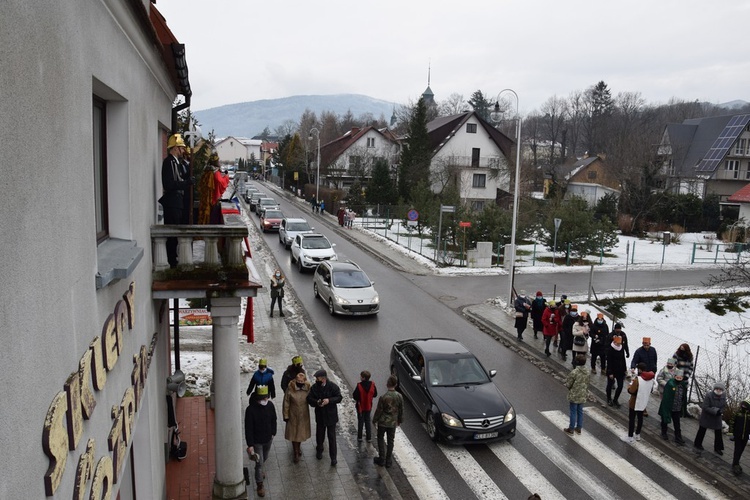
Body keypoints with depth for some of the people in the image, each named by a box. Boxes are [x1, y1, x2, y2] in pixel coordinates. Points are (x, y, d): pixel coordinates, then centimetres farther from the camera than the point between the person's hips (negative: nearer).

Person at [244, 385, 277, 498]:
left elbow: (274, 420, 5)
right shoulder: (250, 409, -27)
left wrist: (273, 433, 11)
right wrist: (250, 445, -21)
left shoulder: (270, 405, -12)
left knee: (264, 458, 26)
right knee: (259, 462, 1)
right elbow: (248, 428, -23)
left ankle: (259, 470, 56)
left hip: (268, 439, 5)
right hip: (257, 441, -5)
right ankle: (259, 486, 17)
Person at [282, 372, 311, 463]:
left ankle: (298, 447, 47)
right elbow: (286, 403, -11)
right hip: (293, 415, -2)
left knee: (301, 432, 19)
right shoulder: (290, 389, -20)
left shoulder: (307, 388, -12)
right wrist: (286, 416, -7)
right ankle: (296, 453, 25)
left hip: (304, 415, 3)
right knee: (293, 434, 8)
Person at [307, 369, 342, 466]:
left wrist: (329, 400, -28)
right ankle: (319, 450, 44)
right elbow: (309, 399, -4)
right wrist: (317, 402, -24)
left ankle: (333, 457, 13)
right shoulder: (314, 387, -6)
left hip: (331, 415, -3)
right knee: (319, 435, 17)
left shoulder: (333, 386, -14)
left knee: (332, 437, 3)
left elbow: (339, 397, -13)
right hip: (320, 415, 3)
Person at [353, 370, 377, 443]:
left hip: (360, 406, -3)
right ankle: (369, 437, 20)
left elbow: (354, 396, -20)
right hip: (369, 407, 3)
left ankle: (359, 437, 21)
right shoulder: (372, 385, -14)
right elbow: (375, 395, -2)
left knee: (360, 421, 14)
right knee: (368, 421, 17)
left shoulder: (359, 386, -25)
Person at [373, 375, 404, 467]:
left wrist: (374, 420, 2)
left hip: (383, 422, -3)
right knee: (390, 441, 14)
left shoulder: (383, 397, -22)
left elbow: (379, 410, -13)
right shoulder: (399, 396, -10)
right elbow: (401, 410, 2)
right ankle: (388, 461, 21)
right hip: (393, 422, 3)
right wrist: (400, 420, 17)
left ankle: (382, 459, 18)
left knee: (380, 439, 15)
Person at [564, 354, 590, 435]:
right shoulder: (587, 372, -4)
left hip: (574, 396, -5)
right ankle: (579, 428, 28)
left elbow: (568, 384, -18)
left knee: (573, 412, 7)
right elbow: (587, 383, 6)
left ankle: (571, 429, 18)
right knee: (580, 411, 17)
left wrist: (566, 380, 4)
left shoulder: (574, 372, -24)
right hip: (583, 396, 5)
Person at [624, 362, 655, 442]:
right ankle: (638, 435, 33)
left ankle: (630, 437, 13)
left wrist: (629, 386, -4)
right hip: (644, 403, 6)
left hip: (634, 403, -6)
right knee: (640, 418, 19)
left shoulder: (637, 379, -27)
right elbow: (651, 390, 10)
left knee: (631, 419, 6)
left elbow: (631, 391, -23)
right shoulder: (651, 379, -4)